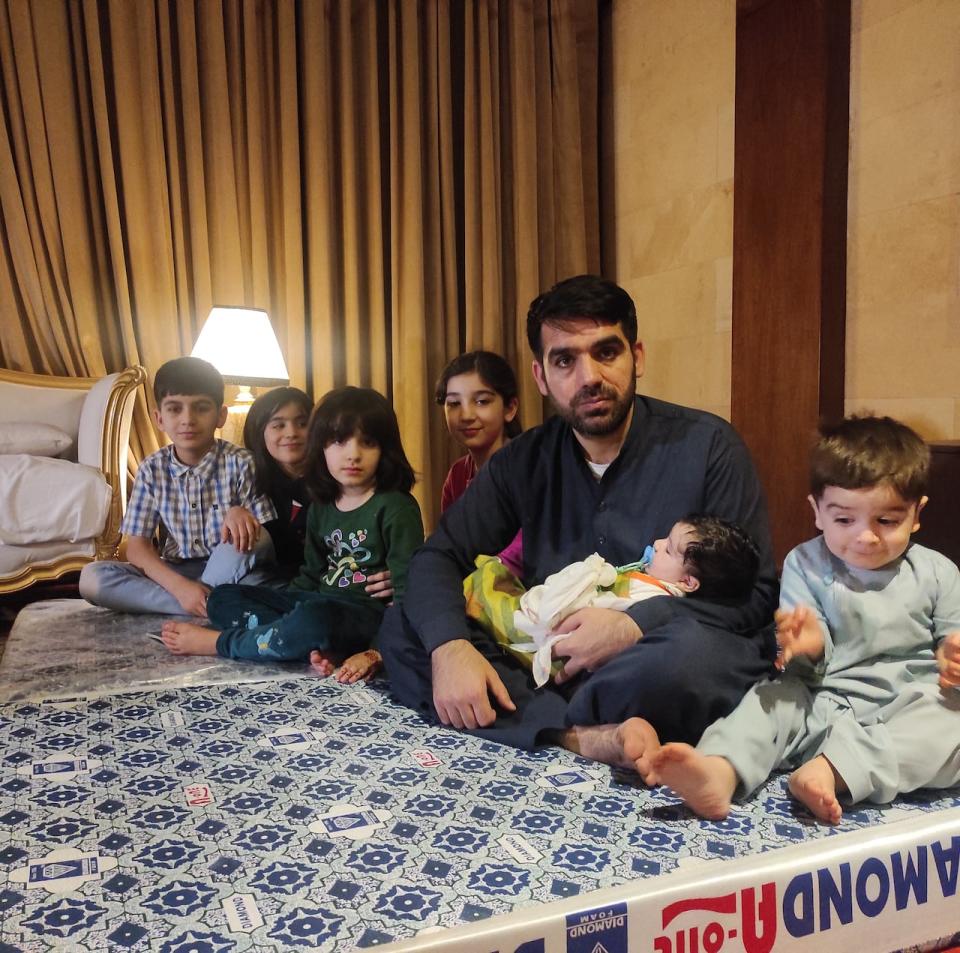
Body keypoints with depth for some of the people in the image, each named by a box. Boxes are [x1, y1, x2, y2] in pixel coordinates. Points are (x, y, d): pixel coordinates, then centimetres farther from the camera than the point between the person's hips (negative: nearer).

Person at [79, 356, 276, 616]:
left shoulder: (241, 463, -11)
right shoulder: (152, 469, -3)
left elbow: (266, 539, -11)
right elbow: (137, 547, -5)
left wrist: (241, 513, -35)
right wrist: (180, 587, -24)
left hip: (230, 572, -3)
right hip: (176, 574, 4)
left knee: (244, 533, -34)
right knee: (92, 577, -19)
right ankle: (214, 606, -24)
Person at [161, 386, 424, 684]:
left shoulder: (396, 508, -9)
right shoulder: (322, 508, 13)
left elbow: (408, 591, -14)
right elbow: (311, 576, 15)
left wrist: (376, 654, -25)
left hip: (372, 613, -8)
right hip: (320, 604, 8)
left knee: (314, 618, -39)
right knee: (224, 598, -1)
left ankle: (219, 642, -12)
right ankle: (317, 646, -23)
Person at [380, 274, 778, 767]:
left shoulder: (707, 445, -5)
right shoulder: (523, 462, 5)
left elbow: (756, 591, -7)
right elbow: (438, 558, 1)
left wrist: (633, 626, -21)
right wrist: (449, 648, -21)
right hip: (549, 665, 4)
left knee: (692, 650, -38)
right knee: (401, 629, -13)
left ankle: (549, 720, -13)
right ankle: (588, 737, -26)